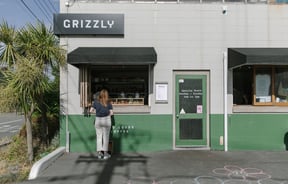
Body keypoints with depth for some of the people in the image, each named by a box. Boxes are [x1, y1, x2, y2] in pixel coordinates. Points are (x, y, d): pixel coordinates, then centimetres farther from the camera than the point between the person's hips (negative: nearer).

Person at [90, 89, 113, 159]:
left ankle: (99, 153, 11)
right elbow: (111, 113, -3)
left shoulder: (96, 102, 2)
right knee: (106, 137, 4)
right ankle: (105, 153, 7)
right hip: (106, 120, -1)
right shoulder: (108, 103, -1)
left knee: (99, 136, 9)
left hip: (98, 120, 2)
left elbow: (91, 110, 3)